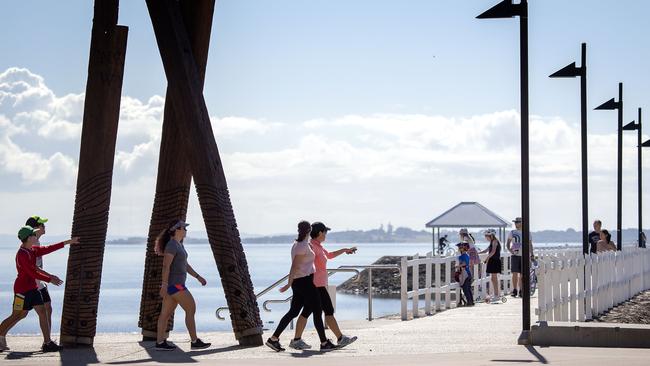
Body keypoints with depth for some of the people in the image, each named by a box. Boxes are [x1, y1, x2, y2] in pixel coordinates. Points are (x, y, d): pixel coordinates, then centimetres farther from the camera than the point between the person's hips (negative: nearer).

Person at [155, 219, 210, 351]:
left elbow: (185, 264, 22)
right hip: (174, 283, -10)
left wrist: (198, 277, 20)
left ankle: (160, 343, 8)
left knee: (166, 313, 8)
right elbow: (166, 266, -21)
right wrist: (164, 285, -26)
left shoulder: (179, 245, 16)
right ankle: (194, 341, -3)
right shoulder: (171, 245, -16)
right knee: (191, 309, -6)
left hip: (176, 283, 10)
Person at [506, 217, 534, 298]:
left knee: (522, 274, 3)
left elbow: (530, 244, 8)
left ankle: (520, 291, 11)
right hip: (515, 255, 0)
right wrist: (510, 250, -12)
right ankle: (514, 290, -3)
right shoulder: (512, 233, 8)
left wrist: (532, 254, -4)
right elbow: (507, 244, 8)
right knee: (515, 273, -9)